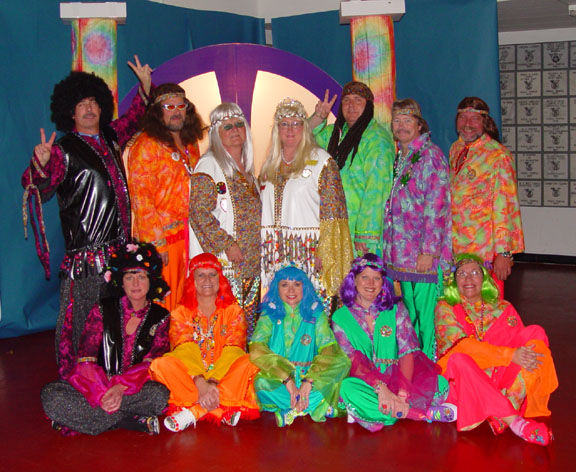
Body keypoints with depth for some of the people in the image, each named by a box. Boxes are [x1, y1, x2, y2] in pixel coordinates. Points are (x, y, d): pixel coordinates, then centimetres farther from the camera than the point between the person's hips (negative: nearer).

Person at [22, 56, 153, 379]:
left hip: (118, 245, 6)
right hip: (85, 251, -6)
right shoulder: (65, 149, -3)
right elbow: (39, 188, -14)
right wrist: (41, 166, -33)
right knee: (80, 315, -6)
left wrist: (145, 85, 29)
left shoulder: (110, 137, 15)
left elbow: (134, 119, 34)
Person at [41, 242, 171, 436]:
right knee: (51, 394, -27)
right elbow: (85, 359, -4)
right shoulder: (102, 310, 6)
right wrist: (101, 393, -22)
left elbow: (152, 363, -7)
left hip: (135, 389, -1)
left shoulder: (161, 317, 6)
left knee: (160, 395, -35)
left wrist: (121, 387, -25)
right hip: (97, 387, 1)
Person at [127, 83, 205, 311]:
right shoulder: (146, 145, -7)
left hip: (189, 235, 6)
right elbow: (141, 198, -12)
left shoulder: (190, 144, 15)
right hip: (161, 236, -6)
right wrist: (156, 242, -16)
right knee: (161, 303, -3)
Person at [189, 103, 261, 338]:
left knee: (248, 319, 6)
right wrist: (227, 244, -17)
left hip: (250, 261, 7)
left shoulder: (246, 168, 18)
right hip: (222, 263, -7)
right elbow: (200, 212, -13)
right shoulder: (209, 165, -5)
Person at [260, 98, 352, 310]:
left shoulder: (321, 161, -2)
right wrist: (261, 250, 11)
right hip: (275, 257, 5)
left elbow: (333, 212, -7)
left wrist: (323, 252, -14)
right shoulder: (270, 165, 17)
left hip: (309, 254, -5)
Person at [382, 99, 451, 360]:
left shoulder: (430, 155, -8)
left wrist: (428, 250, -20)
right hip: (402, 251, 8)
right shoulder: (399, 157, 17)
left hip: (425, 252, -8)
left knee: (425, 314, -6)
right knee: (410, 313, 13)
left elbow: (437, 206, -15)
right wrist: (389, 248, 16)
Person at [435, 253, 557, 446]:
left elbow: (520, 343, 8)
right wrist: (510, 355, -22)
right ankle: (514, 421, -40)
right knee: (459, 360, -36)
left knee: (535, 332, -15)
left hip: (501, 377, 3)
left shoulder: (503, 308, 17)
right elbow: (462, 345, -12)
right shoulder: (445, 309, 5)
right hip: (463, 379, -3)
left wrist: (522, 354, -19)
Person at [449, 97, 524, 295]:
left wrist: (504, 252, -19)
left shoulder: (498, 156, -10)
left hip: (485, 250, -6)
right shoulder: (456, 149, 12)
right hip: (456, 247, 6)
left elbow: (505, 205, -14)